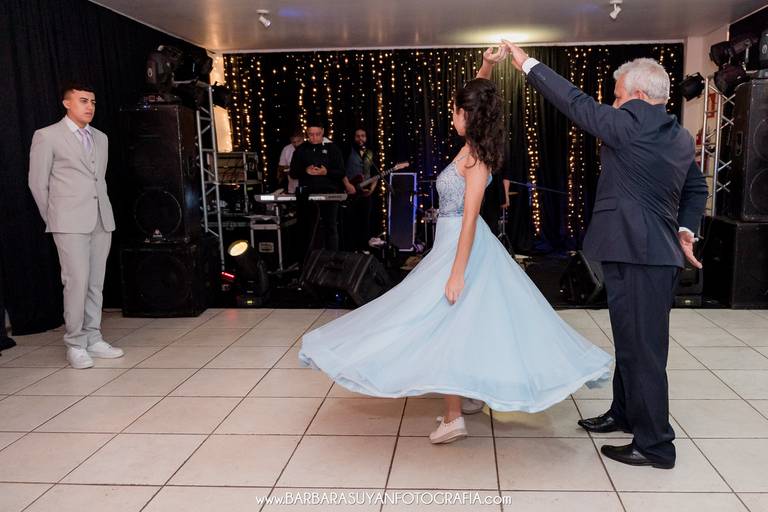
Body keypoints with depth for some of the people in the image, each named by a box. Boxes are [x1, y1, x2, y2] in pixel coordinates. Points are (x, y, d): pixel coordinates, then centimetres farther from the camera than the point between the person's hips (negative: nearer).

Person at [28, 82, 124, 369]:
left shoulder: (100, 138, 17)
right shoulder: (47, 136, 1)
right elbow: (37, 183, 2)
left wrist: (101, 211, 15)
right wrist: (54, 219, 6)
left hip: (102, 221, 5)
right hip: (70, 224, -5)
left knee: (96, 284, 6)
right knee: (77, 283, -9)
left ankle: (93, 339, 15)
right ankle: (75, 345, 1)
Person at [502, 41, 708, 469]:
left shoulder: (630, 124, -13)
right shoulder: (681, 137, 14)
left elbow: (576, 102, -8)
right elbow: (696, 189, 24)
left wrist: (528, 64, 2)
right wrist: (686, 231, 19)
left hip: (638, 255, -10)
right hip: (660, 252, 10)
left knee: (643, 349, -1)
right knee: (632, 341, 21)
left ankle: (655, 445, 9)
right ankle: (625, 414, 38)